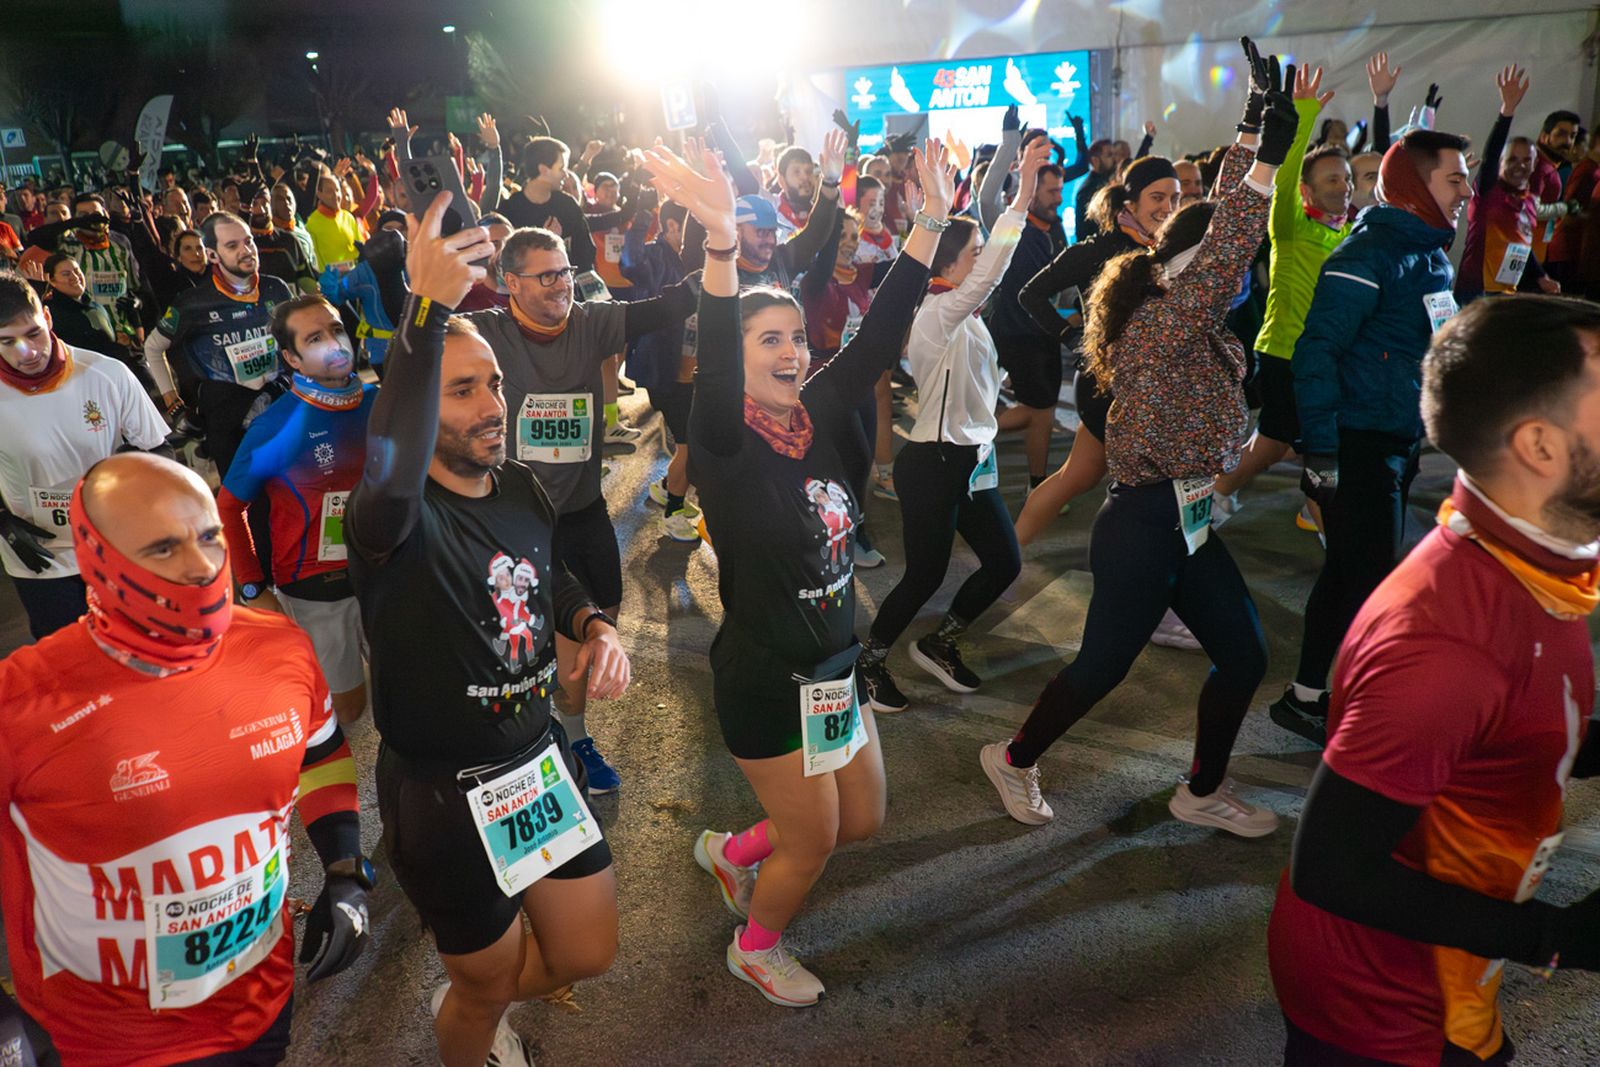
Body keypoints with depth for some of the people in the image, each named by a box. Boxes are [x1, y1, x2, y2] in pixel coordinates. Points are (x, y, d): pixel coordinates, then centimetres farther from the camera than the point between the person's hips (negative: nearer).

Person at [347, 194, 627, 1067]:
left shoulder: (519, 487, -3)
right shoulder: (399, 518, -24)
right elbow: (390, 482, -51)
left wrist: (591, 625, -4)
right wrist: (429, 310, -54)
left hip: (540, 759, 7)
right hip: (443, 794, -6)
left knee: (589, 953, 23)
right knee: (486, 988, 17)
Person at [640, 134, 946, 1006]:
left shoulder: (820, 414, -2)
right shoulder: (726, 441, -19)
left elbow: (880, 333, -5)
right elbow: (715, 365, -38)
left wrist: (930, 223, -12)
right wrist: (721, 245, -53)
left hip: (836, 662, 7)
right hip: (766, 679, -7)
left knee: (862, 821, 21)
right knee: (811, 844, 10)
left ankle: (732, 852, 45)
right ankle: (755, 948, 42)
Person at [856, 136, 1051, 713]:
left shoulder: (963, 316, 10)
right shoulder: (936, 313, -18)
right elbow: (989, 273, -34)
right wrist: (1023, 197, -39)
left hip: (971, 462, 10)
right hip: (932, 464, -10)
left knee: (1004, 562, 12)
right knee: (925, 576, 1)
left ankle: (938, 644, 30)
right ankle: (869, 661, 22)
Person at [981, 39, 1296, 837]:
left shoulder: (1189, 318, 7)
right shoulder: (1159, 322, -18)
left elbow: (1222, 233, 9)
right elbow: (1223, 252, -32)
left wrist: (1256, 124, 8)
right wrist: (1269, 152, -32)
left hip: (1189, 520, 9)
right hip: (1143, 523, -9)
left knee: (1243, 657, 11)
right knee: (1103, 665, 4)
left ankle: (1203, 792, 30)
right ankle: (1013, 760, 27)